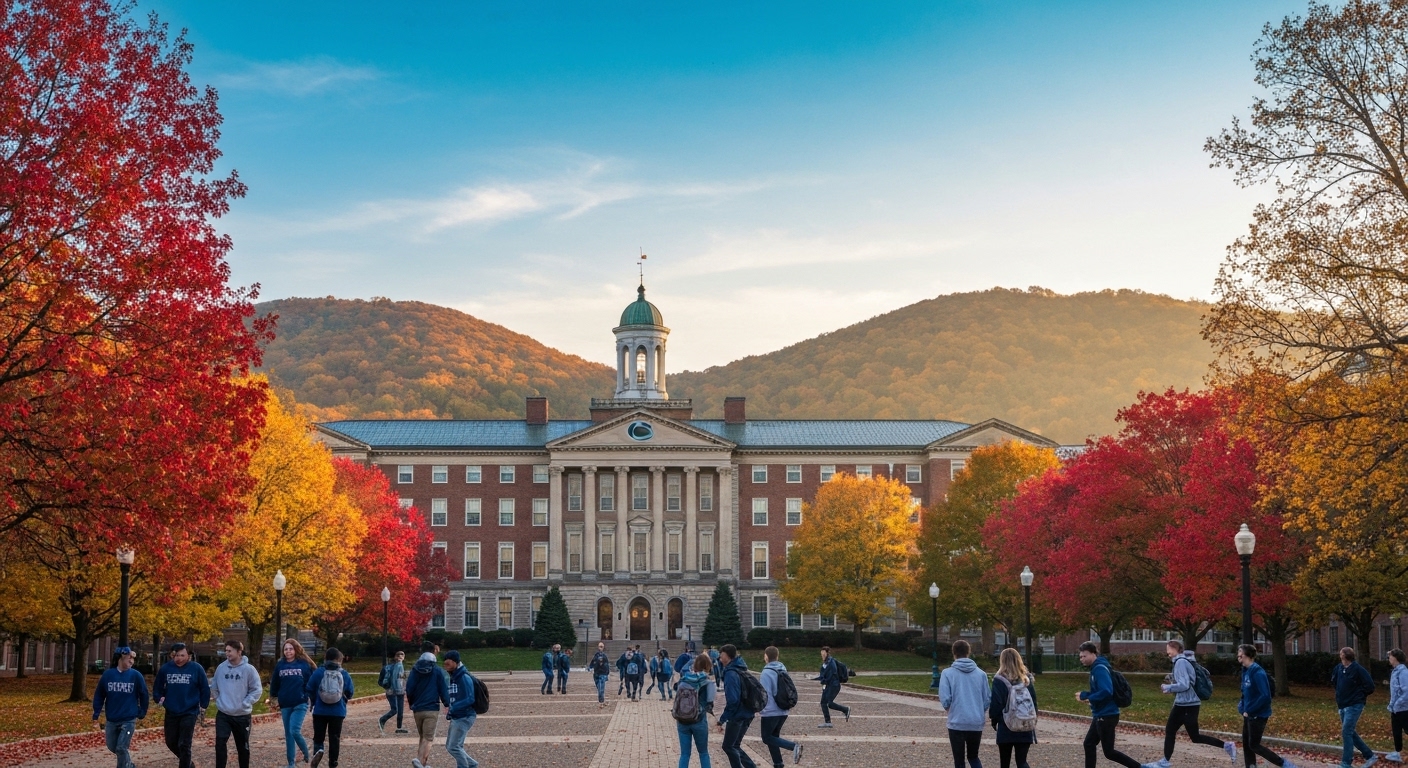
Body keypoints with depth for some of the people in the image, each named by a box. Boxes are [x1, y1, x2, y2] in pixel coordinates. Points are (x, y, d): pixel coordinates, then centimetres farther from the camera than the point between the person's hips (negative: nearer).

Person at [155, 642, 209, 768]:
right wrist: (160, 699, -5)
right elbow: (157, 688, 11)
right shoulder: (165, 669, -2)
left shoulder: (196, 669, -8)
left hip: (189, 713, -3)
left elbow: (205, 689, 1)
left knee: (184, 744, -6)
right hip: (171, 713, 3)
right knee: (171, 742, 13)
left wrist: (203, 707, 1)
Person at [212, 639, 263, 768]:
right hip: (223, 714, 2)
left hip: (242, 715, -2)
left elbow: (257, 690, -7)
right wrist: (219, 700, 2)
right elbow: (214, 688, 13)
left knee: (243, 746, 12)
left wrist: (245, 703, -13)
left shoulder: (249, 669, -10)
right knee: (220, 744, -9)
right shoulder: (221, 668, 0)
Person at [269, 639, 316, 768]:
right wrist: (274, 699, 18)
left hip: (300, 704, -4)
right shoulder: (280, 665, 4)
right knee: (288, 734, 9)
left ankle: (306, 754, 7)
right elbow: (274, 684, 15)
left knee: (295, 731, -16)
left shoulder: (304, 664, -4)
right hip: (285, 705, 4)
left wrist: (312, 698, 0)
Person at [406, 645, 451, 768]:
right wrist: (447, 704, 10)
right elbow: (444, 690, -2)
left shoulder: (414, 671, 4)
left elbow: (409, 690, 4)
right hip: (432, 709, -4)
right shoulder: (437, 671, -2)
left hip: (417, 710, 4)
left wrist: (412, 704, 19)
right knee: (428, 738, -7)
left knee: (423, 737, 18)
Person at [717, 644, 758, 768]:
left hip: (737, 716, -9)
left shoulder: (731, 674, -18)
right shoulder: (741, 670, 11)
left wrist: (722, 720, -20)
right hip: (747, 715, 9)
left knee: (728, 747, 5)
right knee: (735, 746, 17)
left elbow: (732, 700, -25)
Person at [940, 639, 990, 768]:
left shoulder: (948, 673, -7)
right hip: (977, 723, 3)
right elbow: (987, 699, 2)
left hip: (957, 723, -3)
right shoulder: (981, 674, 1)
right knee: (973, 756, 21)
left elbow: (945, 699, -11)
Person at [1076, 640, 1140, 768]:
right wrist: (1085, 695, 2)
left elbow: (1106, 692, -29)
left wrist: (1085, 696, -19)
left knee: (1108, 751, -3)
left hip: (1107, 715, -10)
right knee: (1089, 744, 14)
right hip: (1101, 715, 10)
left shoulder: (1100, 669, -19)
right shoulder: (1096, 668, 11)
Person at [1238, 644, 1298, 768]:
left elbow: (1265, 696, -26)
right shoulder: (1246, 671, 7)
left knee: (1254, 745, -4)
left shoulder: (1257, 672, -21)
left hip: (1258, 715, -9)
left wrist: (1249, 710, -21)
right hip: (1249, 714, 9)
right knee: (1246, 744, 11)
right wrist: (1243, 707, 5)